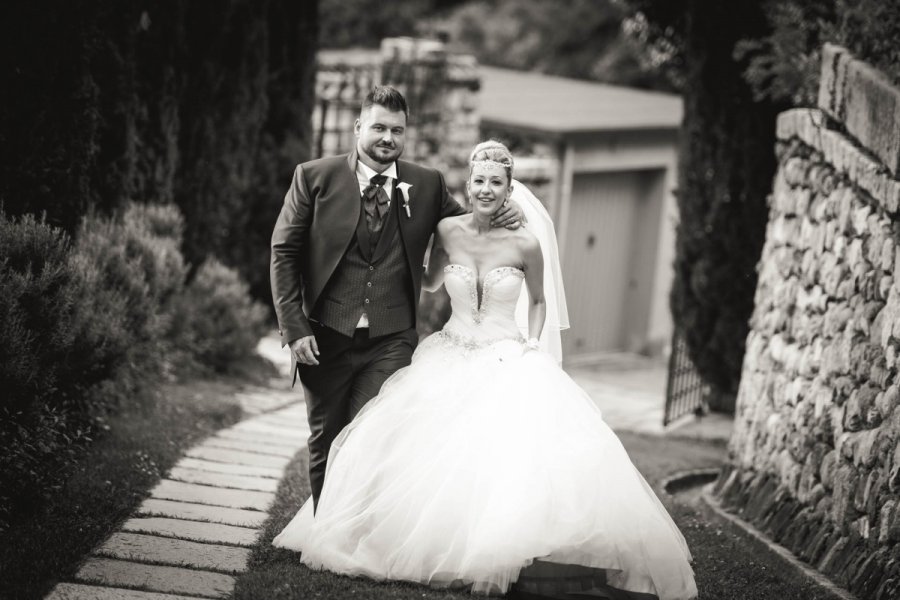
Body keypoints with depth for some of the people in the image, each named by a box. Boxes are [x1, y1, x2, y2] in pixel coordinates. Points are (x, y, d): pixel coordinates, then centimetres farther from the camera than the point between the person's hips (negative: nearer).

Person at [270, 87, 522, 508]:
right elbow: (284, 252, -1)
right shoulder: (314, 177, -1)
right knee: (326, 443, 11)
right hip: (325, 339, 0)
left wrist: (503, 217, -5)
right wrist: (294, 327, -9)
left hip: (391, 342, 0)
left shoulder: (428, 185, 4)